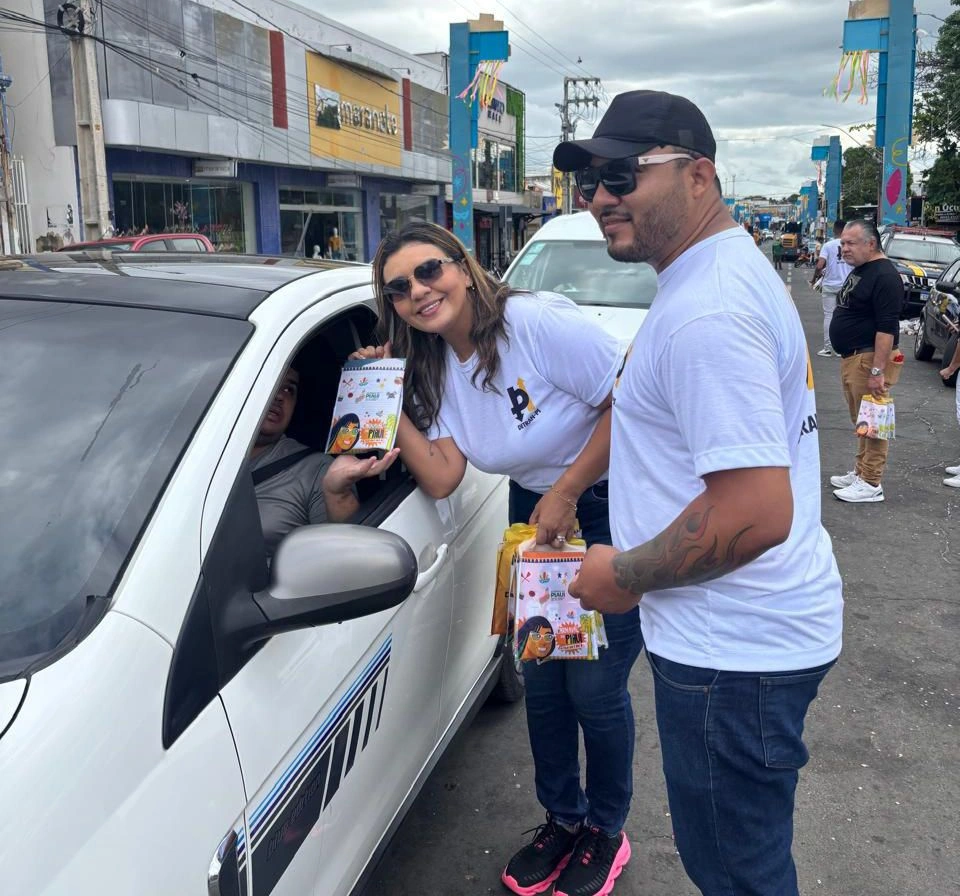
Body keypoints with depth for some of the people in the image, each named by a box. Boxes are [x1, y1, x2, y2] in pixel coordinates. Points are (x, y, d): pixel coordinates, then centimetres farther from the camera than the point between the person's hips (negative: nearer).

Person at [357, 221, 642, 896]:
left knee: (593, 688, 0)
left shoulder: (540, 322, -23)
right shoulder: (434, 369, -1)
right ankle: (563, 818, 36)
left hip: (615, 507, -6)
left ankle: (606, 830, 27)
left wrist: (567, 493, -19)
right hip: (536, 512, 7)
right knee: (541, 681, 12)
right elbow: (440, 478, -9)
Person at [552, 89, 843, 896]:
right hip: (760, 625, 10)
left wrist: (625, 574, -16)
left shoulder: (704, 312, -25)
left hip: (733, 648, -10)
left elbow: (758, 512, -30)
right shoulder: (734, 266, 10)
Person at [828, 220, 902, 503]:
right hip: (851, 357, 10)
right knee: (860, 421, 17)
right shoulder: (858, 271, 15)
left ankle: (871, 484, 2)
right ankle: (860, 472, 28)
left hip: (869, 359, -10)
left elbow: (887, 328, -23)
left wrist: (877, 371, -27)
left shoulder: (884, 276, -17)